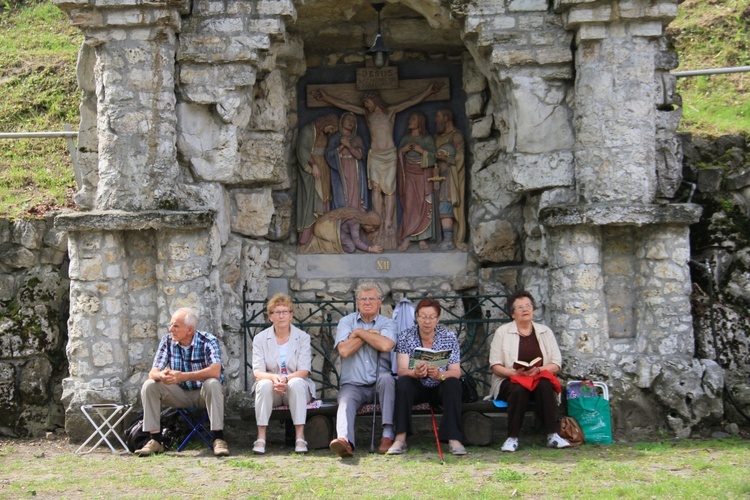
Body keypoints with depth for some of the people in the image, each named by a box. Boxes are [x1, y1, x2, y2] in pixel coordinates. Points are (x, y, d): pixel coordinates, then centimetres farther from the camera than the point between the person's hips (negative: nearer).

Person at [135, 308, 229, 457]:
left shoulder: (208, 341, -17)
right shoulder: (167, 341, -5)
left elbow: (215, 371, -33)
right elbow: (153, 372, -9)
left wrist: (183, 376, -43)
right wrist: (161, 376, -37)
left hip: (203, 394, -4)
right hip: (180, 393, 4)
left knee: (212, 384, -36)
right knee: (149, 386, -17)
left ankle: (219, 439, -33)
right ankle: (155, 440, -14)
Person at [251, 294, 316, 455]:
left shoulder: (303, 338, 2)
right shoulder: (260, 339, 4)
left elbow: (304, 371, -9)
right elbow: (257, 371, -7)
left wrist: (286, 379, -31)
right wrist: (274, 377, -30)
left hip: (296, 388, 0)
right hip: (271, 390, 1)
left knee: (296, 383, -34)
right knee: (264, 384, -32)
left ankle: (300, 437, -36)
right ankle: (261, 438, -34)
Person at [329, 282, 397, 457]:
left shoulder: (388, 323, 7)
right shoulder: (346, 321, 10)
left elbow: (386, 345, -18)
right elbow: (344, 350, -9)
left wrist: (360, 332, -7)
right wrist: (371, 333, -3)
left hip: (379, 385, 0)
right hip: (353, 385, 0)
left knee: (386, 378, -33)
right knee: (346, 399, -31)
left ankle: (388, 434, -35)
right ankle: (345, 440, -59)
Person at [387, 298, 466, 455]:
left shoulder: (449, 337, -5)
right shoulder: (405, 337, -6)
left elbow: (456, 372, -14)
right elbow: (402, 370, -16)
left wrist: (440, 375, -38)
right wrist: (415, 373, -41)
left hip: (441, 389, 0)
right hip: (417, 388, 0)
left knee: (453, 383, -30)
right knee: (402, 382, -30)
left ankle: (454, 439, -34)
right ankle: (400, 438, -34)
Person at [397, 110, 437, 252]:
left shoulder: (427, 139, 4)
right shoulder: (405, 139, 14)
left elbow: (433, 156, -3)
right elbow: (397, 157, 14)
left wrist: (421, 151, -14)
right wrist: (402, 151, -5)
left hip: (423, 175, -2)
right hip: (409, 175, 2)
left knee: (424, 206, -5)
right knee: (409, 205, -6)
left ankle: (422, 238, -1)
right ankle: (406, 238, -7)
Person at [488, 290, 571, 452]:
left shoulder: (545, 331, 13)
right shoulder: (502, 332, 7)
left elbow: (556, 364, 6)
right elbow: (495, 366, 0)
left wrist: (538, 370, -14)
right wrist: (515, 372, -18)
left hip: (539, 379, 2)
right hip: (510, 380, -2)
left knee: (544, 386, -34)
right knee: (519, 389, -36)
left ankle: (552, 436, -33)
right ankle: (512, 438, -35)